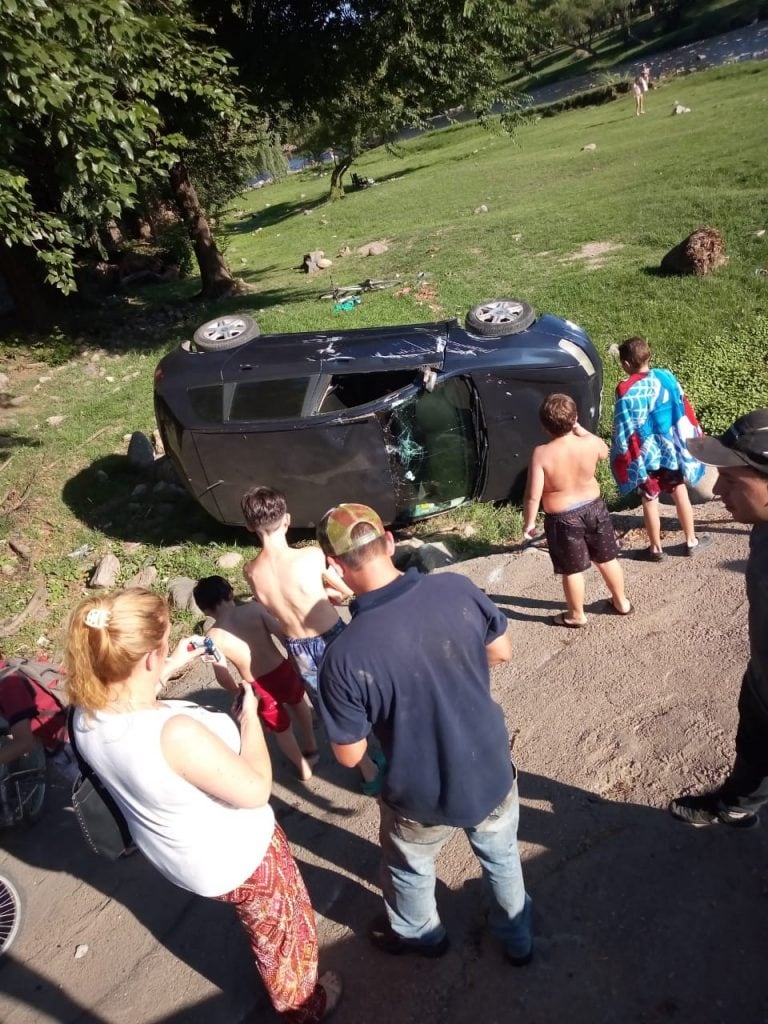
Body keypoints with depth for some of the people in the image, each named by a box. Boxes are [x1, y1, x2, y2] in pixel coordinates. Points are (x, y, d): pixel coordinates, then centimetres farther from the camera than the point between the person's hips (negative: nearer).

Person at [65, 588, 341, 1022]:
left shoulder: (87, 717, -19)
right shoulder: (177, 733, -43)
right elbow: (256, 790, -29)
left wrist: (170, 669, 3)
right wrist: (250, 716, -18)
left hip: (175, 853, 8)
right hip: (237, 857, -8)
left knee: (264, 928, 36)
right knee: (284, 932, 26)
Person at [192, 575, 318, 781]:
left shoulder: (213, 637, -13)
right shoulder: (254, 608, -13)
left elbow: (222, 677, -12)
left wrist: (237, 693, 8)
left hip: (259, 688, -1)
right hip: (283, 671, 2)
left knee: (281, 729, 26)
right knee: (297, 701, 36)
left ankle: (304, 768, 46)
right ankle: (311, 746, 55)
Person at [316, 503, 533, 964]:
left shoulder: (344, 656, -31)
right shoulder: (458, 589, -22)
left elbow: (349, 755, -16)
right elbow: (502, 651, -3)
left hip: (423, 798, -2)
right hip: (492, 771, 3)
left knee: (410, 869, 32)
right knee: (502, 856, 33)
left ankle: (417, 934, 62)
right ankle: (518, 939, 59)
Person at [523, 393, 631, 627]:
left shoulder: (542, 454, -25)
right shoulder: (590, 444, -15)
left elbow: (533, 495, -22)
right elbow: (604, 451, 12)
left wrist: (529, 522, -8)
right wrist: (581, 430, 12)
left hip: (562, 518, -4)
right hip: (594, 507, 4)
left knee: (572, 570, 13)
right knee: (607, 559, 23)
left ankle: (576, 615, 32)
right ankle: (621, 602, 42)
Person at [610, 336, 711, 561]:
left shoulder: (626, 391, -19)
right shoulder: (666, 377, -5)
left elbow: (624, 431, -15)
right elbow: (684, 411, 3)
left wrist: (623, 461, -6)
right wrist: (689, 440, 14)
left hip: (645, 454, -4)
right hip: (672, 448, 4)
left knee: (650, 501, 9)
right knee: (680, 493, 18)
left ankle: (656, 548, 21)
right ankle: (691, 541, 30)